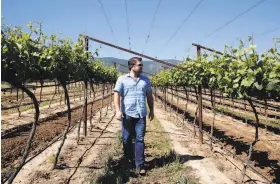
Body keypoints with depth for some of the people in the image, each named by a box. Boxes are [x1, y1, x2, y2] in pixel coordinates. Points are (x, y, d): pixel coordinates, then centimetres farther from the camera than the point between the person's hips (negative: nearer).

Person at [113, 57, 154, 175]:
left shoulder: (145, 80, 11)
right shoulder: (122, 79, 1)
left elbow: (149, 96, 17)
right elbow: (117, 95, -5)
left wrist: (151, 110, 14)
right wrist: (118, 110, -14)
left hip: (141, 114, 2)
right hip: (127, 114, -1)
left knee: (140, 139, -2)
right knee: (127, 139, 9)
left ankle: (140, 165, 3)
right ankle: (128, 161, 28)